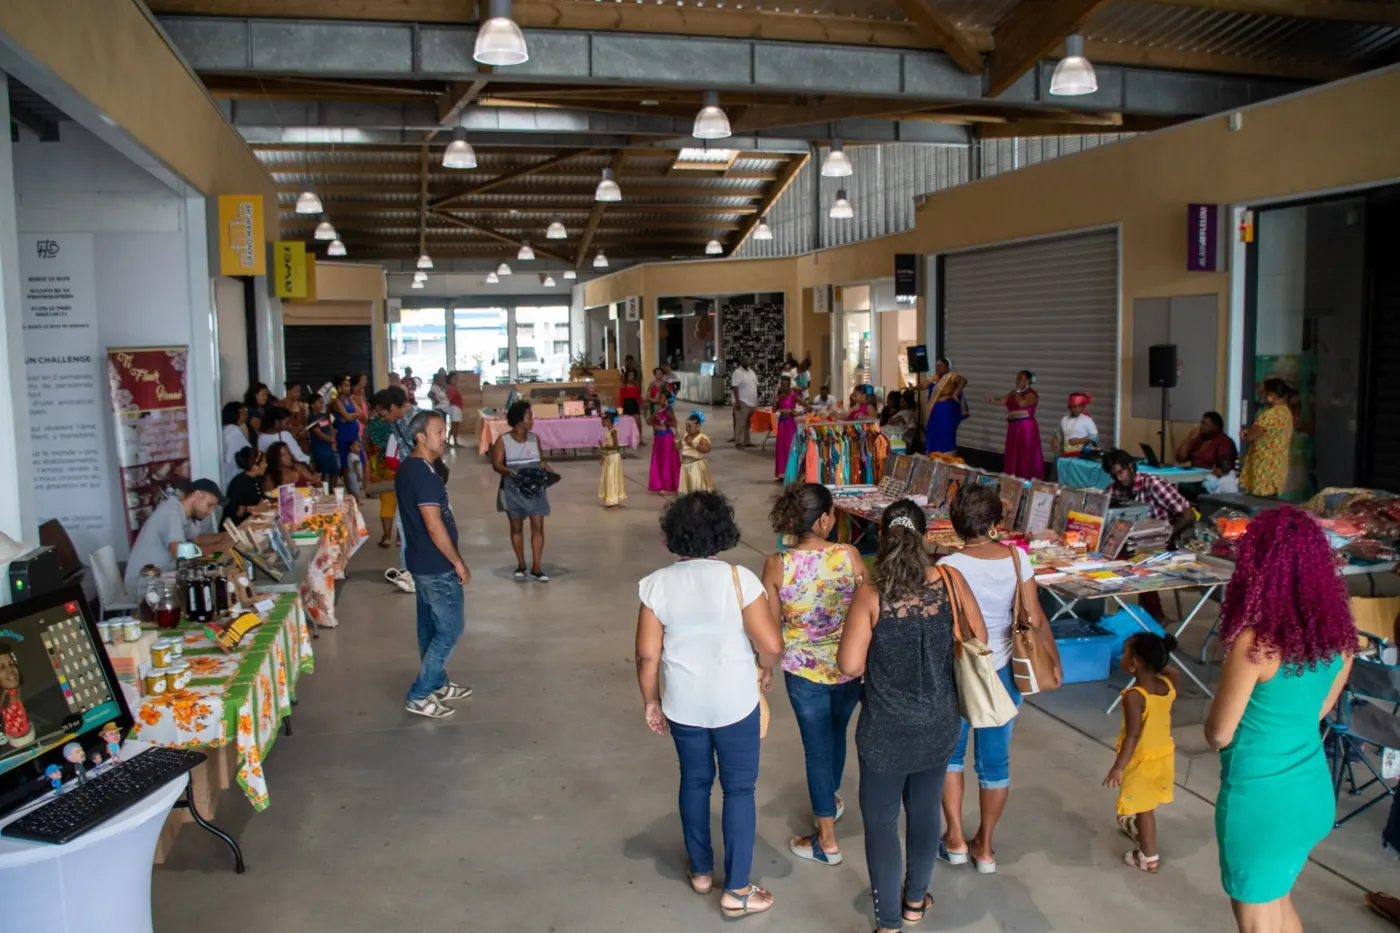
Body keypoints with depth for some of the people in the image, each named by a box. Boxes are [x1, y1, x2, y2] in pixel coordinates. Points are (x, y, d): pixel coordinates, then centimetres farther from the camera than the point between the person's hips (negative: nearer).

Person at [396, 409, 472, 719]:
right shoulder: (424, 474, -24)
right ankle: (418, 696, 5)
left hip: (423, 562, 10)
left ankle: (437, 685, 32)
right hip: (437, 566, -10)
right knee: (449, 630, 0)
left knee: (430, 627, 19)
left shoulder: (408, 467, 8)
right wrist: (458, 562, -16)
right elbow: (434, 526, -26)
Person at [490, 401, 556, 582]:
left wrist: (550, 472, -8)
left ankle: (536, 567, 2)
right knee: (517, 527, 10)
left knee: (538, 526, -3)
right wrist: (509, 471, -30)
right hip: (514, 489, -2)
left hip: (535, 488, 3)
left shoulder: (535, 438, 4)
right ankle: (521, 564, 24)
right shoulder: (503, 440, -8)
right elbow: (496, 464, -11)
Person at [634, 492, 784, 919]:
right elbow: (772, 645, -17)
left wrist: (651, 701, 8)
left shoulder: (656, 584, -9)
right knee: (739, 789, 11)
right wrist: (766, 669, 5)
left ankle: (701, 871, 37)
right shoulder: (739, 578, -17)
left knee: (694, 781, 21)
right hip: (735, 703, -3)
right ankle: (737, 891, 19)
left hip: (683, 704, 3)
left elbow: (647, 655, -6)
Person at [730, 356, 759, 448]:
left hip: (752, 402, 7)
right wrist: (737, 401, -21)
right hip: (743, 402, -7)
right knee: (741, 423, -6)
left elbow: (756, 386, 19)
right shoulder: (737, 372, -9)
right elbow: (735, 388, -14)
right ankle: (739, 442, -1)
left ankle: (747, 441, 19)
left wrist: (757, 400, 15)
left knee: (749, 423, 12)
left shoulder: (751, 372, 14)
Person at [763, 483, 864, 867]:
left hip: (804, 669, -2)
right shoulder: (849, 556, -15)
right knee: (836, 734, 27)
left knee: (818, 748, 11)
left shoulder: (777, 565, -16)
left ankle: (827, 841, 21)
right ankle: (831, 798, 52)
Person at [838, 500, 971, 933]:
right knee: (925, 812, 22)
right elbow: (979, 641, 2)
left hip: (886, 732, -4)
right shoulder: (949, 582, -10)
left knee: (881, 822, 12)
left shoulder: (870, 595, -18)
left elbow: (849, 666, -19)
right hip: (938, 726, 4)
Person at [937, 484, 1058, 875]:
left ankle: (956, 840, 25)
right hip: (1002, 672, 3)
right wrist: (1054, 661, 8)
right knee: (995, 761, 16)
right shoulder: (1017, 558, -9)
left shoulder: (950, 566, -20)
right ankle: (985, 847, 29)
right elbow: (1036, 620, -6)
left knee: (950, 754, 19)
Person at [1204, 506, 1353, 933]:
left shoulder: (1256, 642, -27)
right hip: (1313, 793, 7)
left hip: (1261, 802, -6)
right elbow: (1315, 712, 10)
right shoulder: (1340, 634, -5)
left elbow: (1218, 734, -15)